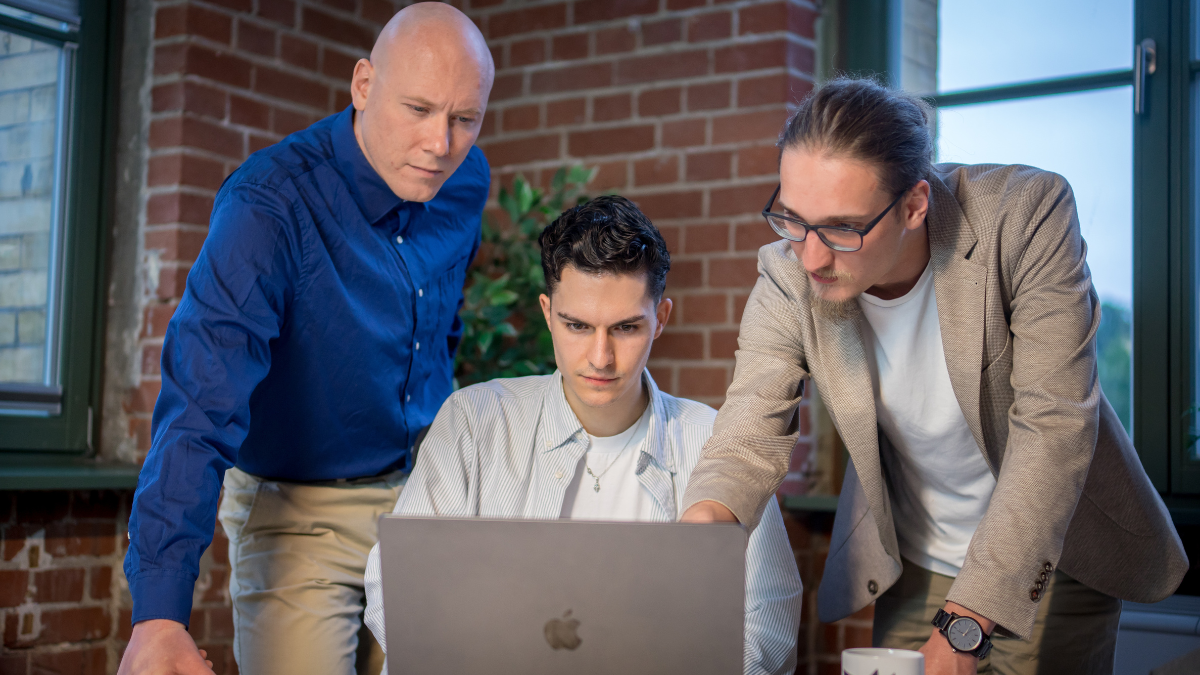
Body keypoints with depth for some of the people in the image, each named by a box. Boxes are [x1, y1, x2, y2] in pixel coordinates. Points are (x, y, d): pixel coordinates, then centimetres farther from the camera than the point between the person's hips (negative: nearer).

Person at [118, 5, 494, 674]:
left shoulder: (466, 182, -4)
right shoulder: (268, 207, -25)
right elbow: (200, 413, -34)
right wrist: (160, 617, -42)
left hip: (423, 493, 6)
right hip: (296, 508, -5)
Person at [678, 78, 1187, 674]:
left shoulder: (1025, 213, -27)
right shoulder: (787, 278, -18)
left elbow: (1053, 427, -29)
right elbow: (746, 439, -19)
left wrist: (964, 626, -35)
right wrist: (705, 520, -44)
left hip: (1055, 561, -2)